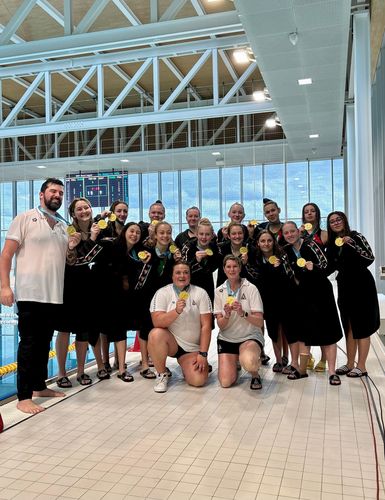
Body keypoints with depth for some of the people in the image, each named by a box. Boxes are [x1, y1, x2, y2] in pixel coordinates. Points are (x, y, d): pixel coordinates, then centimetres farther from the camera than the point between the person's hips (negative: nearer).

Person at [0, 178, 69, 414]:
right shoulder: (25, 219, -2)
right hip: (30, 294, -6)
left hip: (55, 295, 6)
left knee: (44, 343, 14)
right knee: (29, 344, -2)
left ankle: (39, 386, 27)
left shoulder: (64, 226, 15)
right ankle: (24, 397, 5)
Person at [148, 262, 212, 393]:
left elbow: (206, 325, -6)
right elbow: (157, 322, -19)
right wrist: (176, 311, -35)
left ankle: (187, 367, 17)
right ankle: (162, 374, -8)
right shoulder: (162, 293, -6)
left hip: (192, 348, 1)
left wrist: (203, 354, -12)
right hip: (171, 342, 0)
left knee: (198, 381, -21)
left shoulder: (200, 293, -3)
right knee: (156, 334, -34)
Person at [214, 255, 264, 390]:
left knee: (248, 362, -37)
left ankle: (255, 374, 0)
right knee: (226, 382, -10)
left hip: (250, 337, -3)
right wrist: (227, 315, -25)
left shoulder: (251, 289, -7)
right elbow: (221, 325, -4)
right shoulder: (219, 291, 0)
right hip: (226, 338, 3)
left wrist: (243, 313, -29)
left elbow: (260, 322, -12)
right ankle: (233, 361, 24)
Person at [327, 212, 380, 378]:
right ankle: (350, 364, 20)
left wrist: (351, 245, -25)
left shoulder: (356, 237, -8)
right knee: (349, 326, 11)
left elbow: (370, 258, -17)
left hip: (361, 285, -6)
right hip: (344, 286, 6)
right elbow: (331, 267, 9)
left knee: (361, 326, -1)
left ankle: (361, 366, 5)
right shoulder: (332, 243, 9)